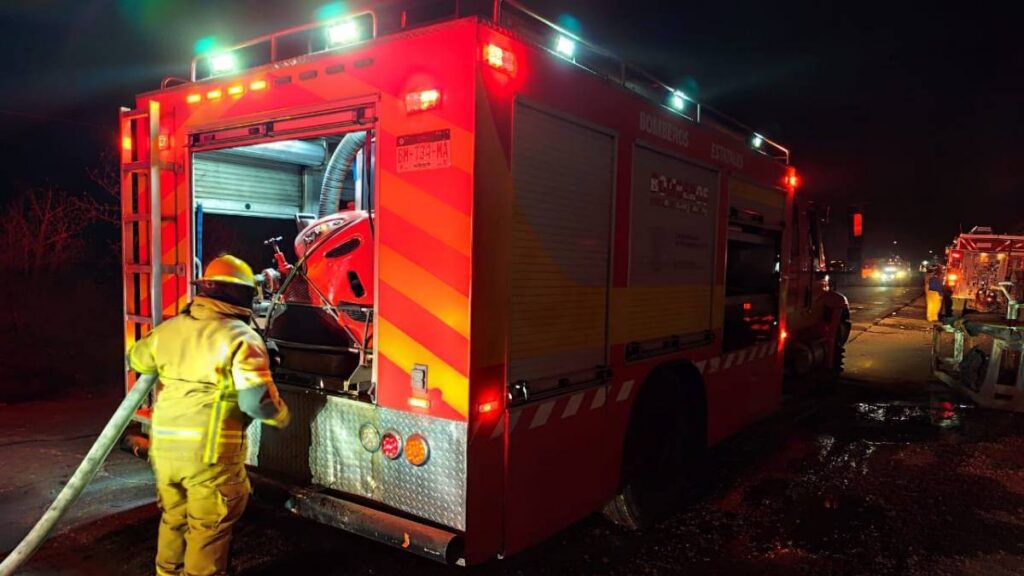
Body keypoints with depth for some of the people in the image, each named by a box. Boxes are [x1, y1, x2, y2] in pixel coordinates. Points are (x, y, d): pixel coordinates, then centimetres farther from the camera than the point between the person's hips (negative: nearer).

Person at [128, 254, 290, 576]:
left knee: (173, 519, 24)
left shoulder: (168, 329, 6)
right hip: (210, 454, -6)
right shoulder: (241, 338, -14)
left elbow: (137, 359, 26)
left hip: (164, 448, 7)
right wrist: (281, 416, -2)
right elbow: (257, 401, -22)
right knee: (208, 529, 8)